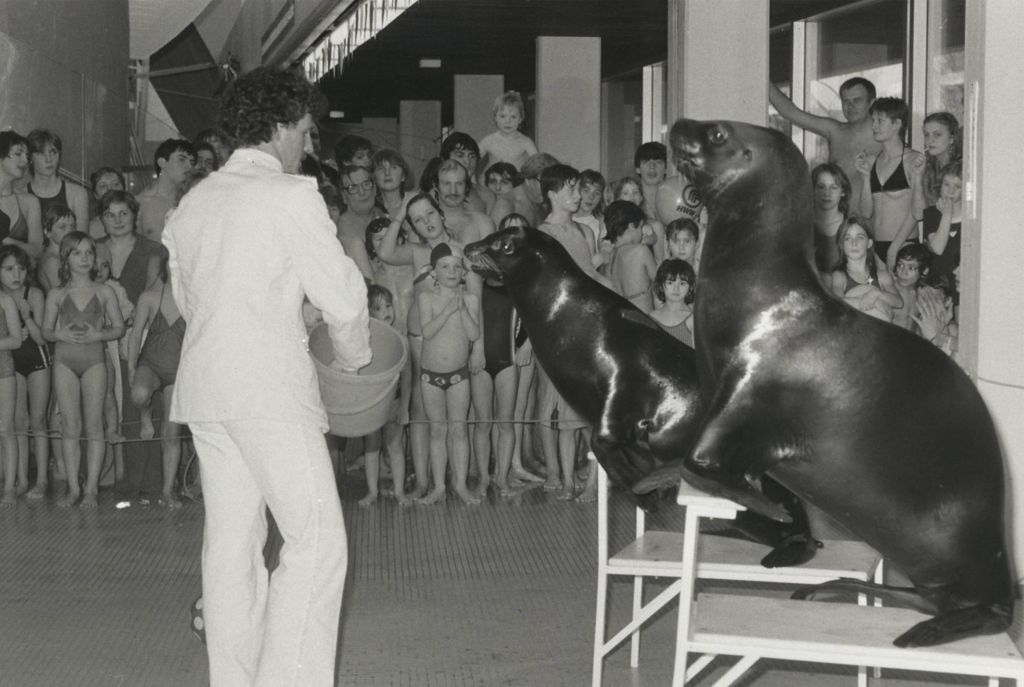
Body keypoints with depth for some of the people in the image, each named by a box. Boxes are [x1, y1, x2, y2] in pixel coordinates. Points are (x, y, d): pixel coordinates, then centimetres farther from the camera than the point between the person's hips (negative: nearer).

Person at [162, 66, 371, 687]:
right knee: (317, 540, -6)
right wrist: (353, 355, 11)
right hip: (270, 390, -8)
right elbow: (343, 296, -7)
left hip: (203, 385, 8)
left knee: (231, 540, 11)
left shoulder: (194, 201, 15)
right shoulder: (292, 195, -7)